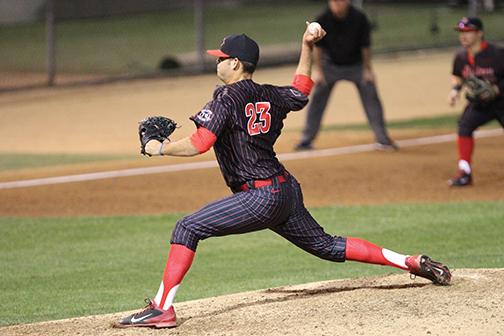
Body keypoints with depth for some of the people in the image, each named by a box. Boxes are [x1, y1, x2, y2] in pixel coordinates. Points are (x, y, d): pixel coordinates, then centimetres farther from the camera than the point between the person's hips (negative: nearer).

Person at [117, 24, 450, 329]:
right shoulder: (269, 95, 12)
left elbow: (198, 144, -18)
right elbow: (301, 92, 34)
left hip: (260, 199, -8)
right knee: (325, 245, 20)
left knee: (188, 228, -7)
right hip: (287, 191, 8)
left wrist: (160, 148, -4)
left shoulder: (226, 98, -9)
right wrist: (307, 48, 31)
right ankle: (413, 262, 17)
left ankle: (162, 309, -16)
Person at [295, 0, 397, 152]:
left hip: (356, 65, -1)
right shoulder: (323, 19, -20)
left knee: (371, 98, -6)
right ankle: (306, 140, 6)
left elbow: (365, 46, -12)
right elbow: (318, 47, -9)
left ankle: (382, 139, 1)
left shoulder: (359, 18, -21)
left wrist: (367, 70, -9)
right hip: (331, 64, 1)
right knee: (317, 100, -3)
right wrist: (318, 70, -9)